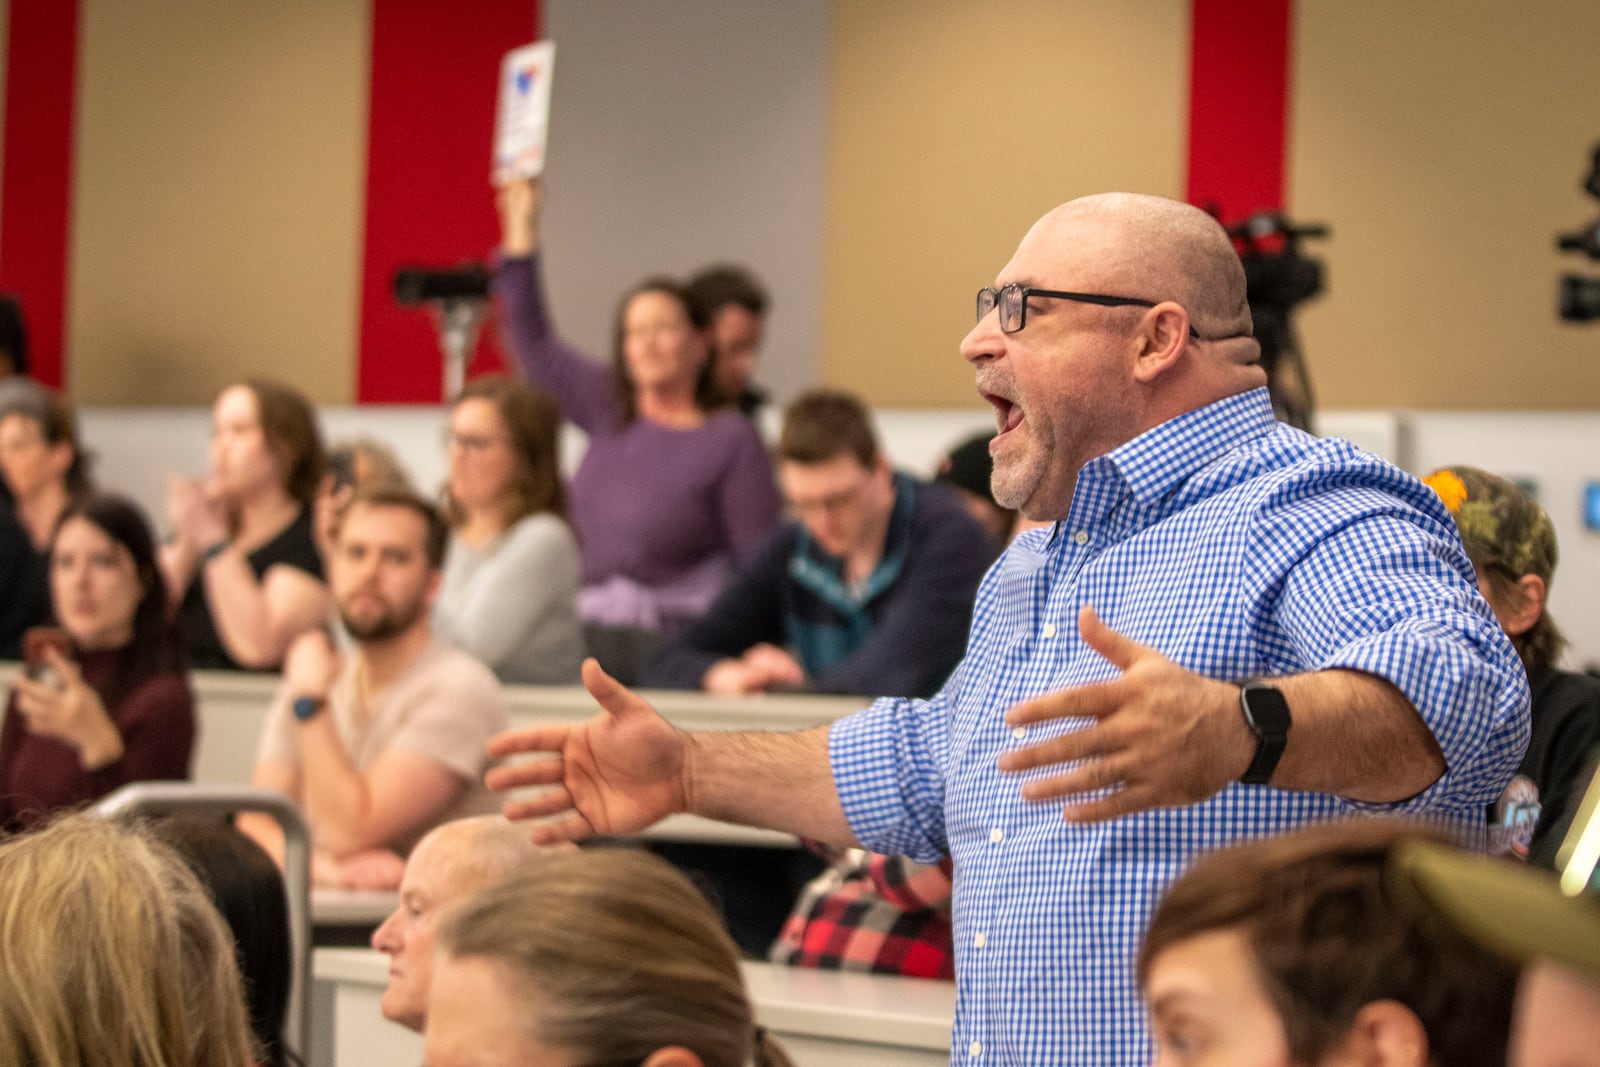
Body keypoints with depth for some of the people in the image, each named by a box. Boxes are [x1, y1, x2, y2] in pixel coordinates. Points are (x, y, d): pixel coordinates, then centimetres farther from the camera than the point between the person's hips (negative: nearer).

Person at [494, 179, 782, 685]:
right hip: (595, 638, 5)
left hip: (677, 643, -5)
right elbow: (535, 345, 23)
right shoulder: (609, 408, 13)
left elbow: (760, 563, -7)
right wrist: (521, 224, 21)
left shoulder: (733, 440, -3)